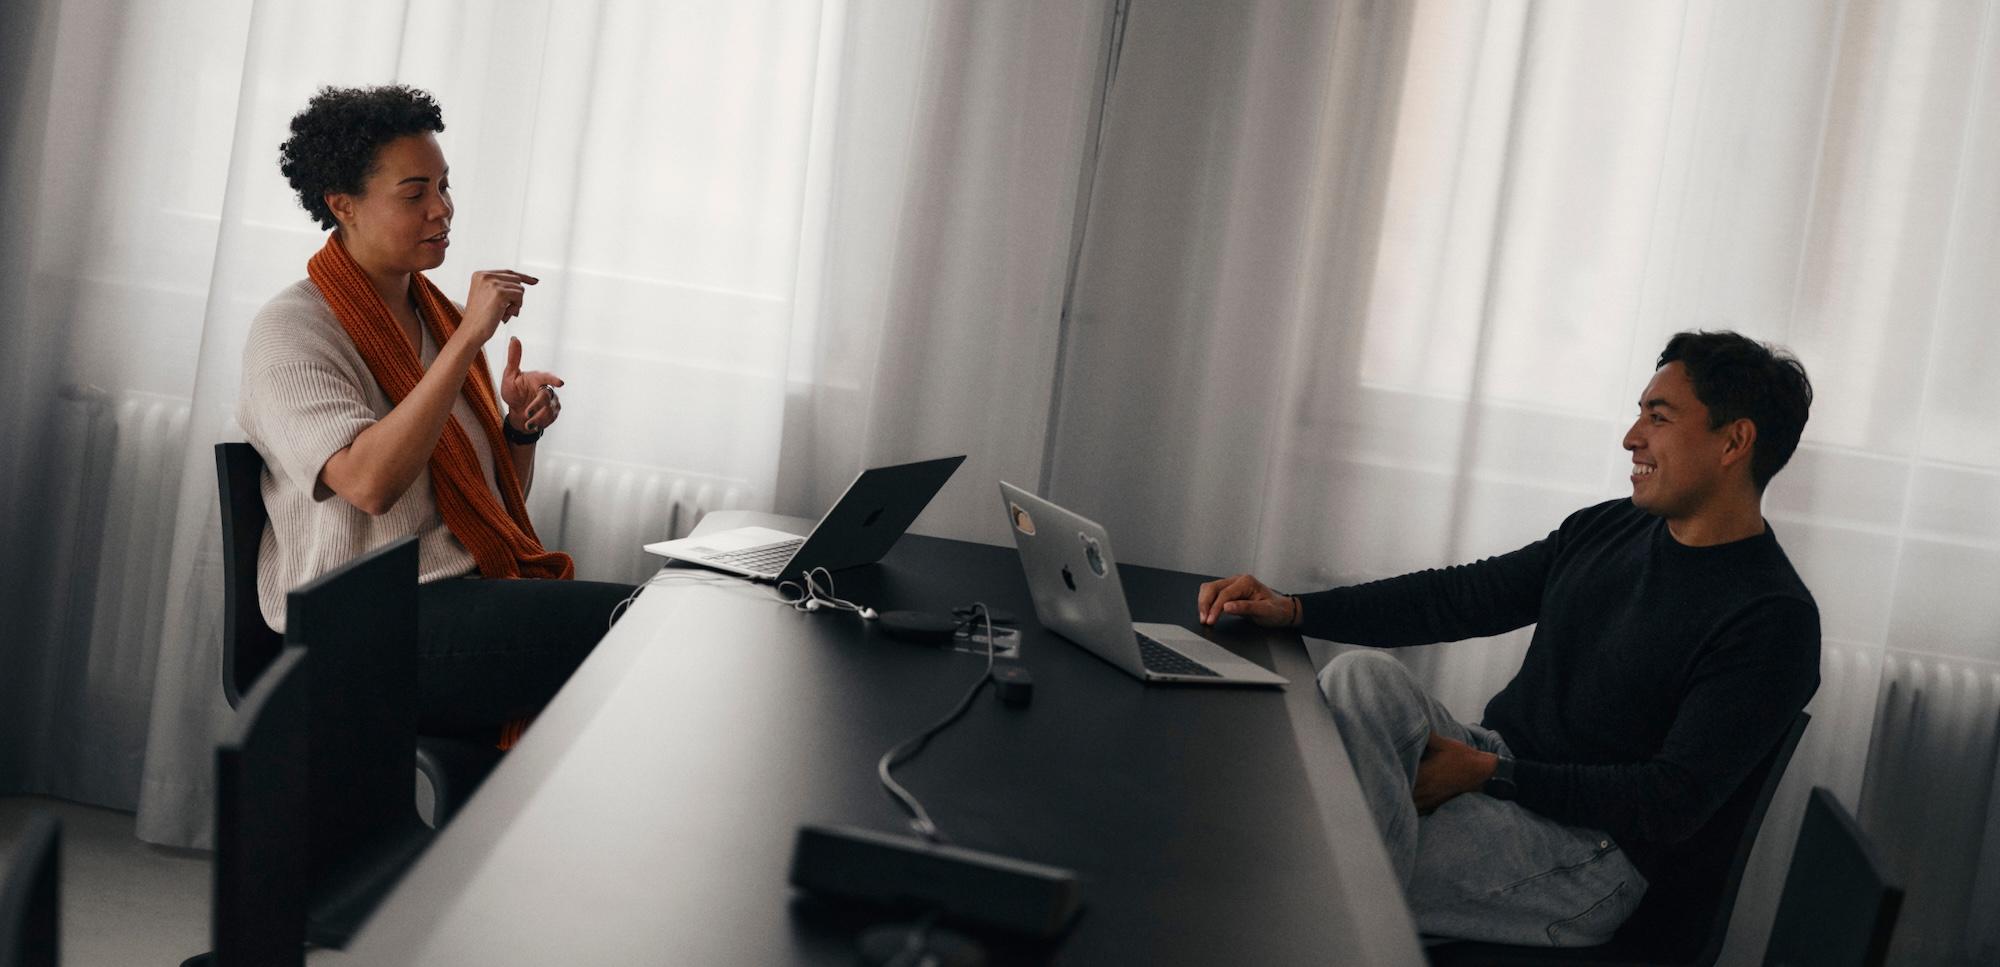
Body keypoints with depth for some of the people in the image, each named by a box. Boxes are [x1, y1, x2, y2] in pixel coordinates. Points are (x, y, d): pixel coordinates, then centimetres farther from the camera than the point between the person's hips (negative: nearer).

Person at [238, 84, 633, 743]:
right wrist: (468, 339, -22)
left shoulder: (437, 314, 18)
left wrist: (521, 426, 0)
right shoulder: (291, 330, -4)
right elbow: (370, 483, -22)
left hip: (476, 589, 7)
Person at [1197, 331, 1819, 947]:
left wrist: (1489, 774, -20)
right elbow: (1460, 596, 10)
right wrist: (1290, 610, -1)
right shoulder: (1605, 529, 11)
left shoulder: (1773, 619, -13)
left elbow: (1675, 804, -19)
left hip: (1592, 847, -8)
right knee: (1361, 673, -24)